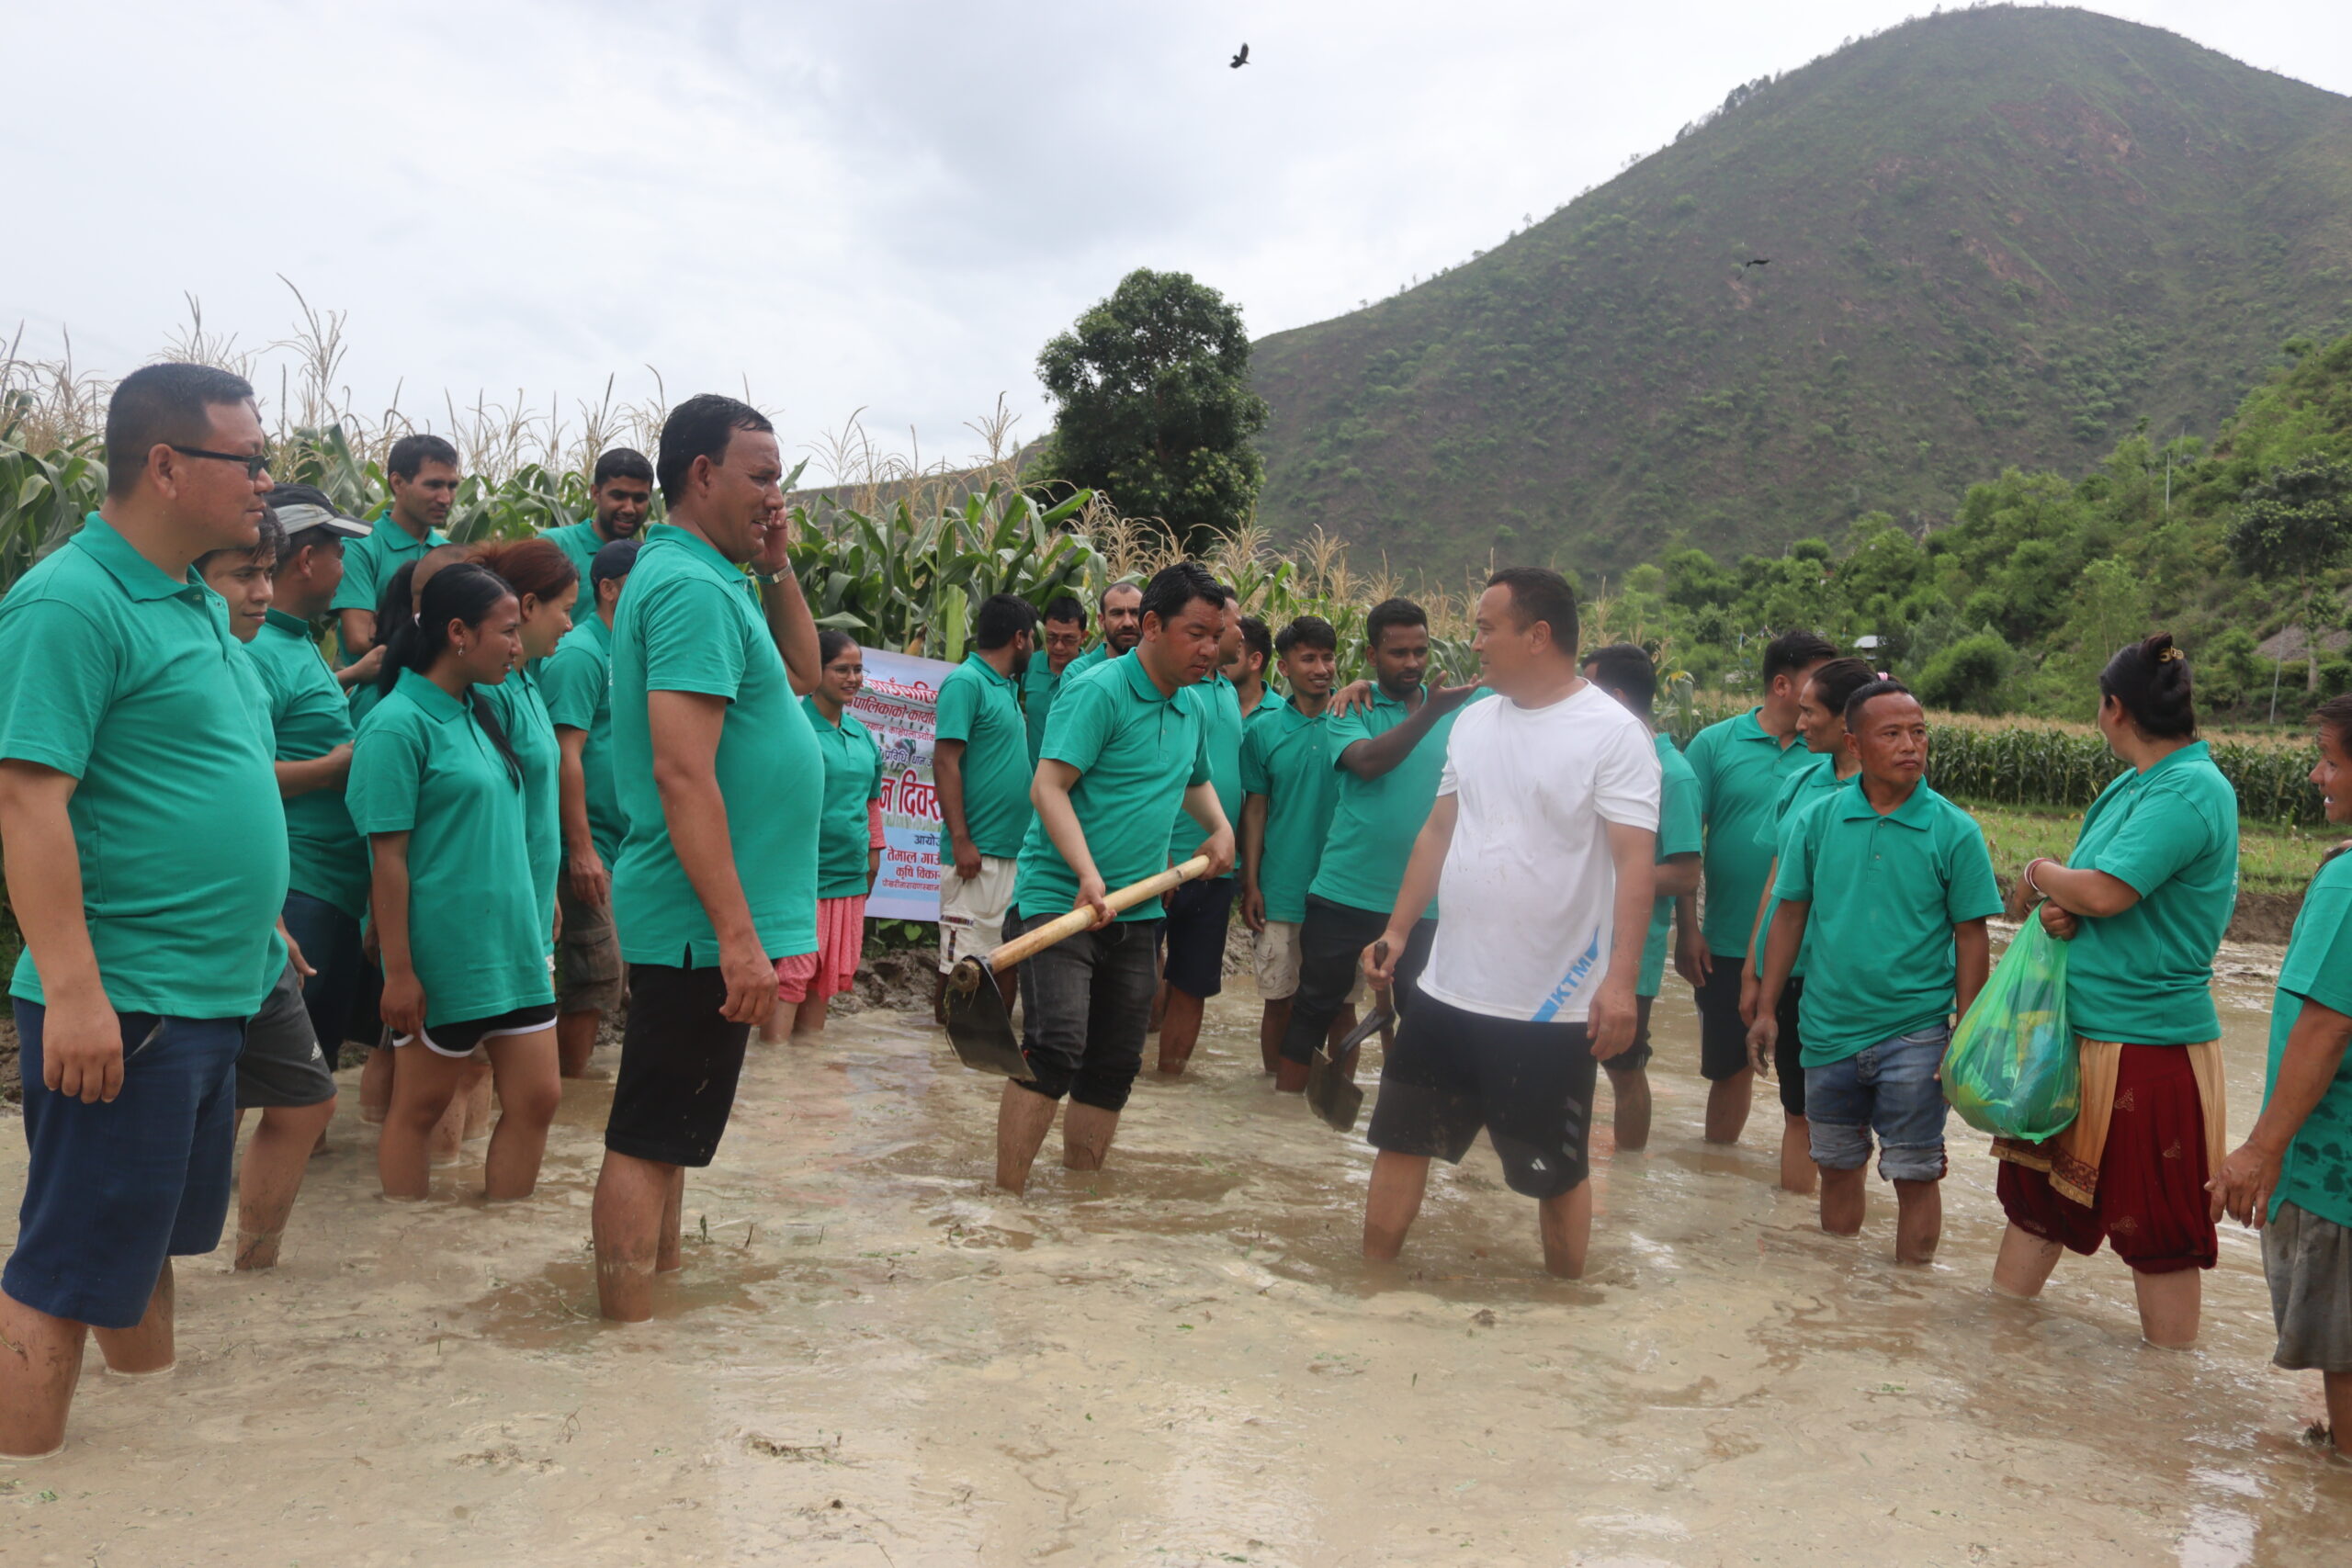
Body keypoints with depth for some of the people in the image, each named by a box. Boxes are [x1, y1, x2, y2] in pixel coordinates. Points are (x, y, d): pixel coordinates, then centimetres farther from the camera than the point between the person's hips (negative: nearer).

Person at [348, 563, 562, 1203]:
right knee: (421, 1105, 7)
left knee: (536, 1097, 7)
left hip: (511, 944, 8)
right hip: (441, 952, -8)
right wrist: (398, 971, -16)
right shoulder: (398, 724, -13)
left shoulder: (481, 711, 11)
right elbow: (388, 856, -15)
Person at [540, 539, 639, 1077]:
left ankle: (571, 1085, 19)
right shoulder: (581, 654, -11)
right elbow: (566, 755, -18)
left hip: (621, 842, 9)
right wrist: (581, 849, -22)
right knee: (595, 974, -6)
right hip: (590, 843, -9)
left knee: (600, 977, 11)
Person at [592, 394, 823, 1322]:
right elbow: (683, 771, -26)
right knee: (650, 1137, -2)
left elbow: (801, 672, 26)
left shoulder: (708, 580, 14)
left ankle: (660, 1291, 32)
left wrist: (778, 569, 10)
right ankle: (630, 1329, 7)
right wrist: (739, 937, -27)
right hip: (707, 920, -10)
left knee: (668, 1129, 19)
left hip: (695, 921, 10)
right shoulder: (693, 587, -18)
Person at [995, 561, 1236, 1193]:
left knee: (1115, 1064, 10)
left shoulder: (1191, 712, 13)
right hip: (1059, 899, -8)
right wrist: (1088, 874, -29)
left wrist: (1220, 828, 15)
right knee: (1055, 1048, -19)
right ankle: (1005, 1196, -11)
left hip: (1135, 912, 8)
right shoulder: (1099, 690, -12)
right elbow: (1048, 786, -19)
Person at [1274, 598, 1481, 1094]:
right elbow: (1367, 761, -22)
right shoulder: (1351, 709, -1)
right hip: (1344, 891, -2)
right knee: (1315, 1006, 8)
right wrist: (1429, 713, -31)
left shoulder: (1457, 712, 6)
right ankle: (1286, 1100, 20)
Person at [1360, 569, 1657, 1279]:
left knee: (1558, 1168, 10)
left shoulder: (1613, 733, -12)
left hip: (1553, 1004, -6)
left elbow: (1634, 861, -18)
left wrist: (1621, 980, -25)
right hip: (1448, 987, 6)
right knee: (1400, 1138, 14)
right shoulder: (1473, 722, 8)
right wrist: (1398, 930, 13)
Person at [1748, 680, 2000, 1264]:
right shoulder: (1816, 821, 0)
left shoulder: (1954, 831, -6)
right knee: (1838, 1167, 16)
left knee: (1915, 1174, 4)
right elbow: (1789, 915, 5)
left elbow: (1971, 937, -4)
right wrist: (1766, 1009, 2)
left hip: (1916, 1035, -3)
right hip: (1829, 1029, 3)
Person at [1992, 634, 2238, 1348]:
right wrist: (2063, 909, -7)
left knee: (2158, 1227, 3)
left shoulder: (2191, 790, -18)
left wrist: (2044, 875, -7)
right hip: (2080, 1029, 10)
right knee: (2038, 1182, 17)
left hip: (2148, 1046, -10)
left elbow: (2106, 891, -27)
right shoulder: (2134, 785, 10)